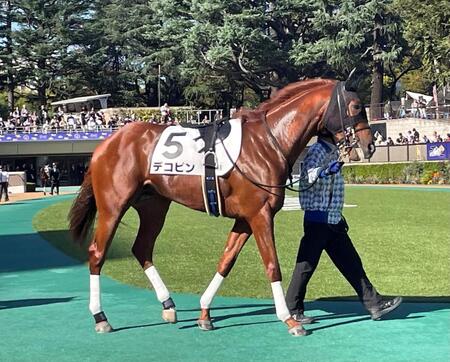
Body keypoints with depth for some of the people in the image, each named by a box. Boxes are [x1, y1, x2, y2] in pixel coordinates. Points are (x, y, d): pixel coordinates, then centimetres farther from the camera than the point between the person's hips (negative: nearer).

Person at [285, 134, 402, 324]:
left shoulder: (332, 152, 16)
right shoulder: (318, 151, -14)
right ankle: (292, 310, 10)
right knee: (307, 265, -1)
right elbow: (307, 177, -33)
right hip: (318, 220, -9)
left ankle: (374, 304, 12)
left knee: (351, 263, 9)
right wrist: (325, 171, -52)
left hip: (333, 221, 9)